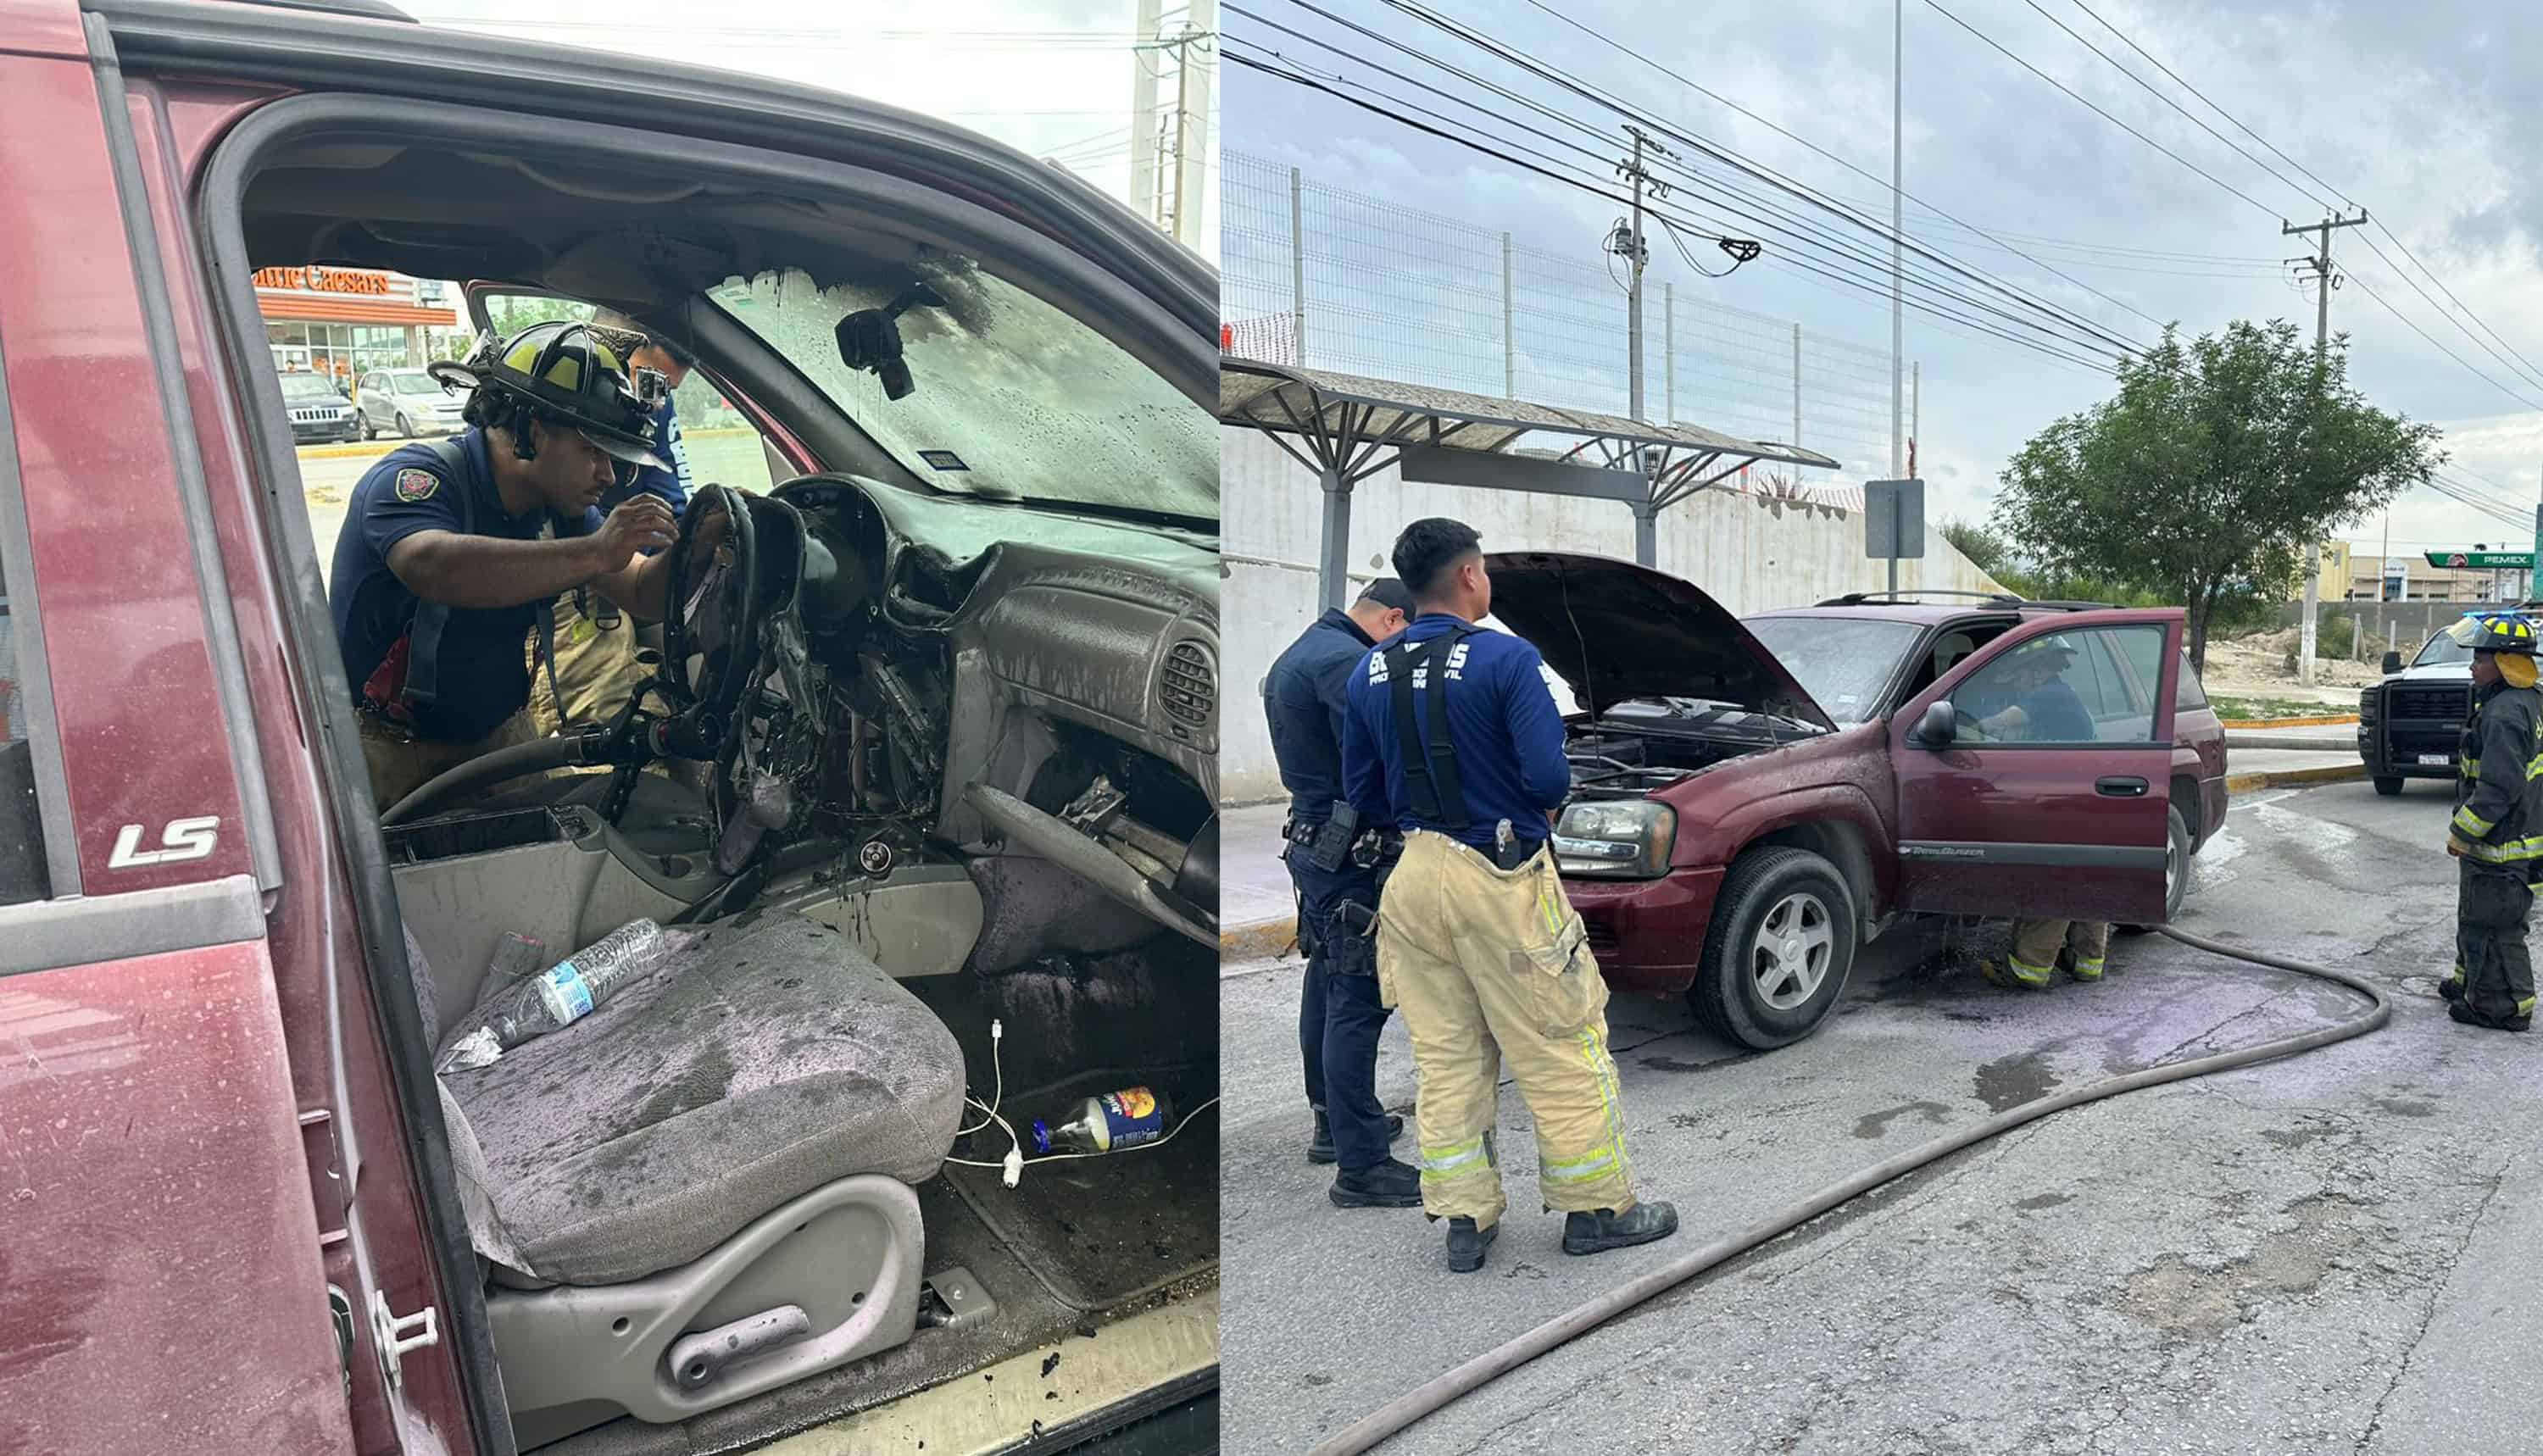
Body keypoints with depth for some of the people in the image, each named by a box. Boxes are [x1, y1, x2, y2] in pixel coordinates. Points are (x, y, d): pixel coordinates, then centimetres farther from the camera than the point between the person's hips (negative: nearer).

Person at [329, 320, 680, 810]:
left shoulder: (559, 506, 0)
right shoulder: (419, 476, -22)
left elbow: (644, 593, 0)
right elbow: (433, 568, -44)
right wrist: (595, 551, -46)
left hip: (498, 732, 6)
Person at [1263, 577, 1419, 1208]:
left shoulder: (1294, 658, 16)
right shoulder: (1345, 662, -18)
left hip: (1312, 841, 11)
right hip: (1348, 853, -11)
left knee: (1327, 984, 20)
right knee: (1357, 1001, -7)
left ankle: (1334, 1121, 34)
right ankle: (1360, 1168, -2)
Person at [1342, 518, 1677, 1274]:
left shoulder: (1371, 672, 4)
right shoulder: (1506, 658, -13)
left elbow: (1363, 792, 10)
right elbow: (1549, 777, -18)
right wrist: (1538, 809, 3)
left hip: (1415, 878, 6)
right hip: (1500, 879, -6)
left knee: (1444, 1058, 14)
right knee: (1562, 1050, 9)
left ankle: (1465, 1220, 21)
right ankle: (1599, 1209, 21)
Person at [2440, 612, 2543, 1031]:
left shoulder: (2505, 714, -24)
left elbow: (2498, 788, -28)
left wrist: (2461, 832, -18)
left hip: (2501, 847, -11)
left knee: (2491, 926, -1)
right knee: (2475, 918, 23)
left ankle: (2506, 1006, 6)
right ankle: (2470, 981, 37)